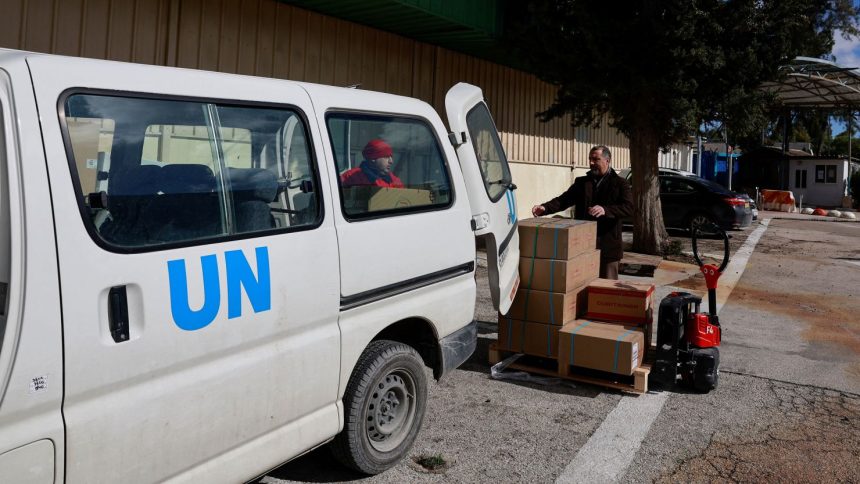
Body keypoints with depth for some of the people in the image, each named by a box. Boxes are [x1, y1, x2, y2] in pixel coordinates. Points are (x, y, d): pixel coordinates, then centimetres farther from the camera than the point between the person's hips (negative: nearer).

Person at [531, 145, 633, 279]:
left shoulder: (620, 183, 3)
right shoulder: (581, 182, 13)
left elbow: (629, 207, -11)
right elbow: (563, 199, 4)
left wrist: (605, 210, -29)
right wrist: (545, 208, -16)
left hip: (608, 247, -3)